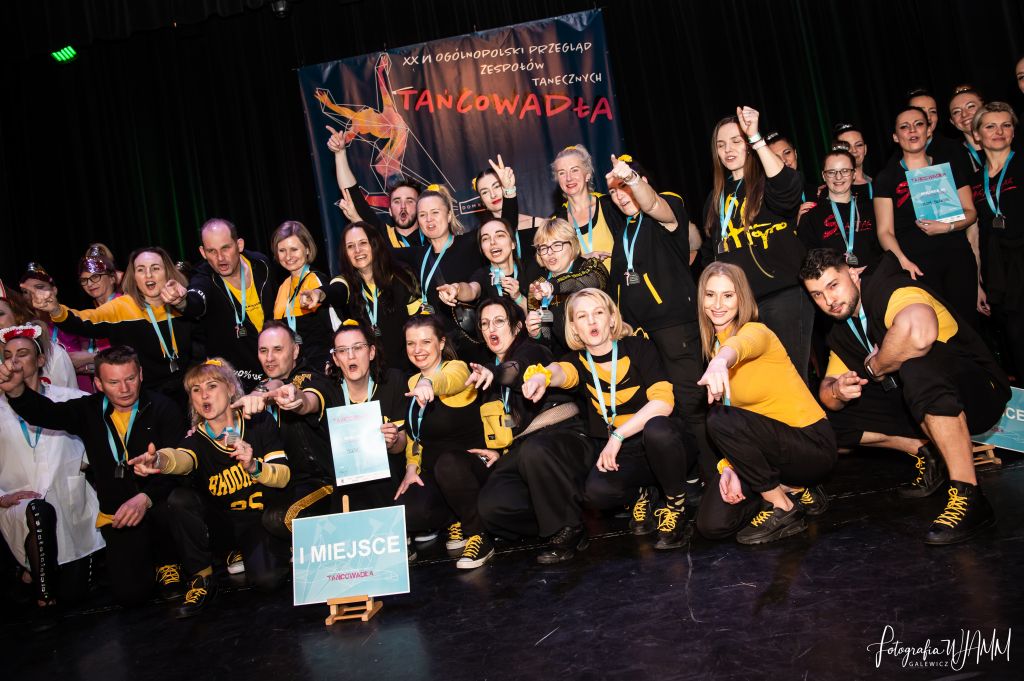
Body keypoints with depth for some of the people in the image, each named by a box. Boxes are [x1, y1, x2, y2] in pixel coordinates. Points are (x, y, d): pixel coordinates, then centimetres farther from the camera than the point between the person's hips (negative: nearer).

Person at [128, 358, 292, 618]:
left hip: (262, 516, -2)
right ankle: (202, 577, -8)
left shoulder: (259, 422, -9)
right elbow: (182, 458, -34)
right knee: (180, 500, -26)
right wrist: (159, 460, -59)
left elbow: (283, 476, -13)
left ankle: (244, 556, 14)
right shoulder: (197, 439, -8)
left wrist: (253, 466, -34)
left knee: (266, 578, -26)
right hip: (222, 516, 2)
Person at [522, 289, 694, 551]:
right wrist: (542, 375, -49)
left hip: (662, 444, -1)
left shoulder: (638, 347, -3)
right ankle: (641, 495, 6)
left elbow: (663, 400, -16)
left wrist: (618, 436, -23)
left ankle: (676, 505, -10)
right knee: (596, 490, -31)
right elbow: (561, 372, -23)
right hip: (617, 455, 2)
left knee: (657, 429, -37)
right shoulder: (578, 361, 2)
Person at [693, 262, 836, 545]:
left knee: (720, 418, -29)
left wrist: (720, 361, -65)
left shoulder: (756, 331, -12)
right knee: (712, 523, -8)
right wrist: (730, 466, -13)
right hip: (773, 447, 7)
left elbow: (742, 344, -42)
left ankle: (783, 508, -10)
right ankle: (791, 489, 12)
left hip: (813, 445, -7)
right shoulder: (712, 346, 8)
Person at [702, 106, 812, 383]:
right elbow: (711, 253, 24)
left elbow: (788, 189, -26)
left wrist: (756, 137, -26)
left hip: (783, 295, -5)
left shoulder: (768, 183, 0)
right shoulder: (717, 197, 18)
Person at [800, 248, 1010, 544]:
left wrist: (876, 368, -23)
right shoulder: (841, 334, 9)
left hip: (980, 390, -8)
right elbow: (827, 391, 8)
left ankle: (968, 495, -33)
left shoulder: (890, 288, -18)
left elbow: (918, 330, -41)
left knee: (916, 363, -39)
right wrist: (837, 391, -16)